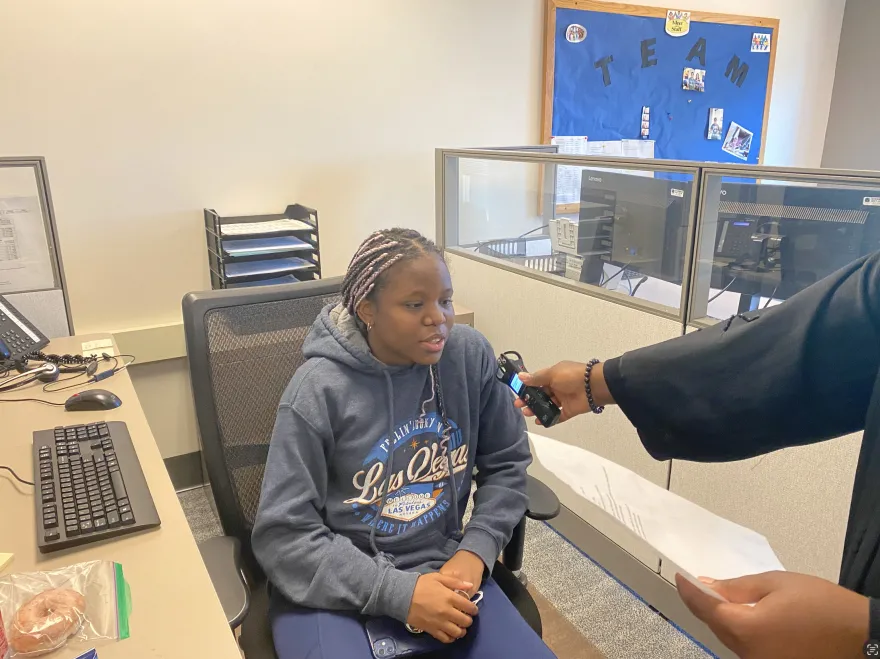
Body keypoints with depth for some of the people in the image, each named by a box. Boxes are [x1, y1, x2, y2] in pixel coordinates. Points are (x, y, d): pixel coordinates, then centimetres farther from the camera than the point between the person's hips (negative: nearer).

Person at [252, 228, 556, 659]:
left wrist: (476, 551, -10)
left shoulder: (470, 355, -7)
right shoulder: (319, 390, -17)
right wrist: (398, 591, -20)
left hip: (440, 565, 3)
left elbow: (506, 464, 4)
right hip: (333, 585, -2)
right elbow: (283, 534, -14)